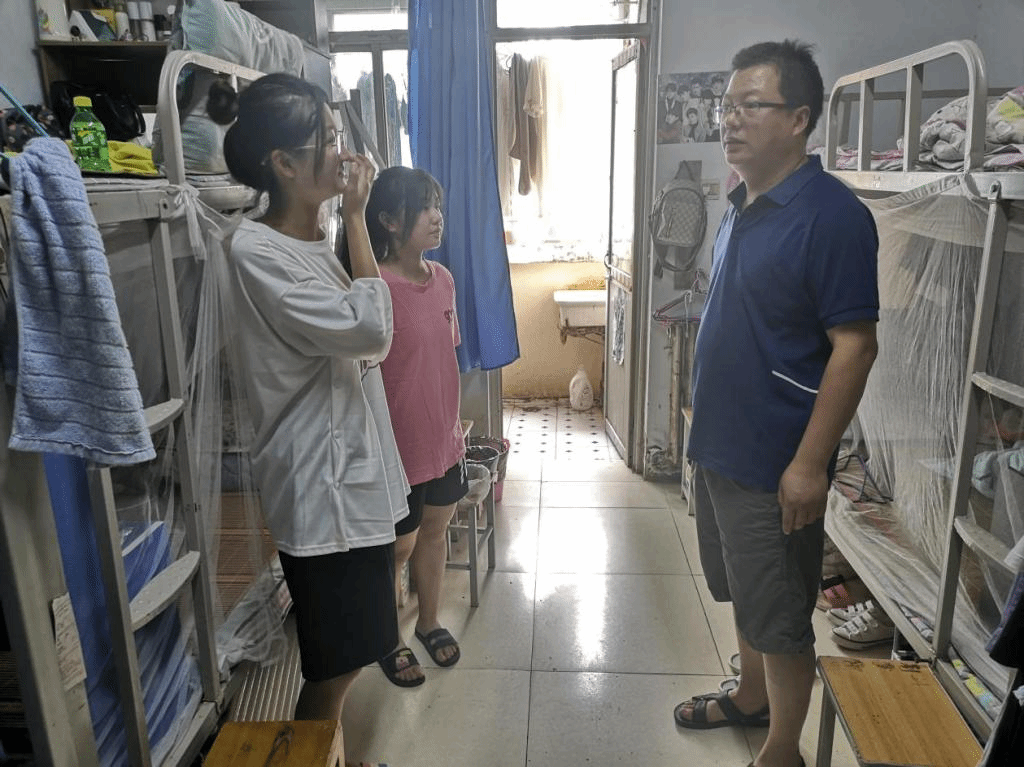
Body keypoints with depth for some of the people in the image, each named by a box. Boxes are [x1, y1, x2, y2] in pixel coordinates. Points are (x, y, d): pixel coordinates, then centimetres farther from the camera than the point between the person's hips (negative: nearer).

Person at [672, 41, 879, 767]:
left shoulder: (831, 214, -18)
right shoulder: (743, 206, 7)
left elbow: (854, 347, -19)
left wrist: (809, 464, -20)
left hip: (776, 462, -8)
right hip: (719, 446, 8)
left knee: (780, 615, 9)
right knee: (742, 593, 24)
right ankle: (751, 697, 45)